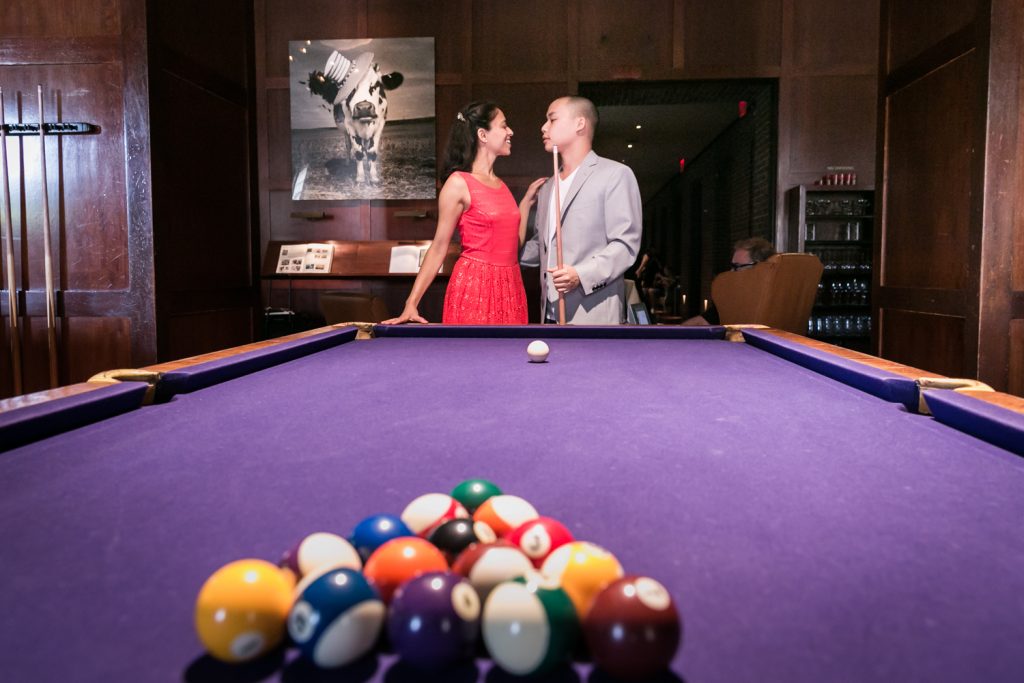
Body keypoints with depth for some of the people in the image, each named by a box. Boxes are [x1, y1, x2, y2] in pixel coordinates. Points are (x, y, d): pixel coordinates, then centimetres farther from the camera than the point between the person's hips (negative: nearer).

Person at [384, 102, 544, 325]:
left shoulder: (501, 185, 14)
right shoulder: (459, 183, -6)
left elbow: (512, 242, 12)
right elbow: (439, 247, -6)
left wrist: (527, 200, 16)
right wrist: (412, 303, -10)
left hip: (510, 288, 7)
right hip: (474, 286, -7)